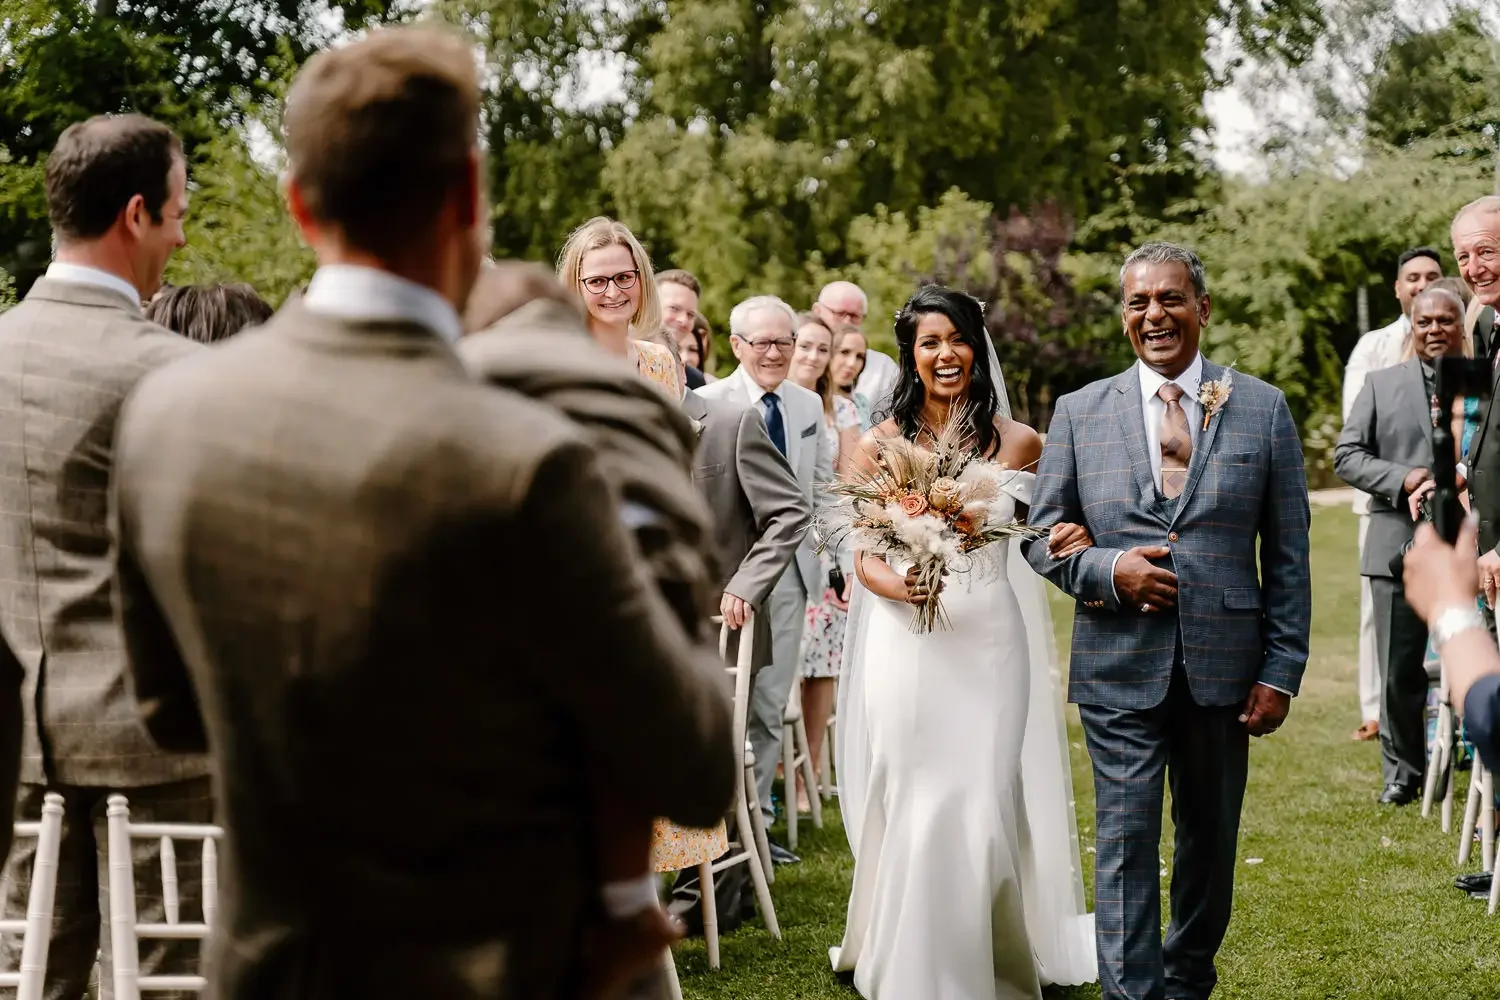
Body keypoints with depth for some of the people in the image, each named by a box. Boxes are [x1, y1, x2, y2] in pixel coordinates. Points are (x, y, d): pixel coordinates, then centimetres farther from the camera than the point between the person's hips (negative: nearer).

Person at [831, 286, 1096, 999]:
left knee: (985, 803, -2)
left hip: (988, 639, 0)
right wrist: (895, 583, -17)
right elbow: (862, 555, 4)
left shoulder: (1017, 443, 4)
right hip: (904, 643, 0)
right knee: (911, 803, 2)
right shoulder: (880, 444, 4)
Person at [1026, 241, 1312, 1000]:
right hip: (1120, 668, -1)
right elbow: (1043, 535, 7)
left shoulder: (1263, 410, 3)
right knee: (1125, 846, -3)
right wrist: (1108, 572, -13)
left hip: (1223, 667, 1)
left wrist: (1281, 671, -3)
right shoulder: (1080, 412, 4)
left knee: (1209, 843, 15)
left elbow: (1288, 557, 2)